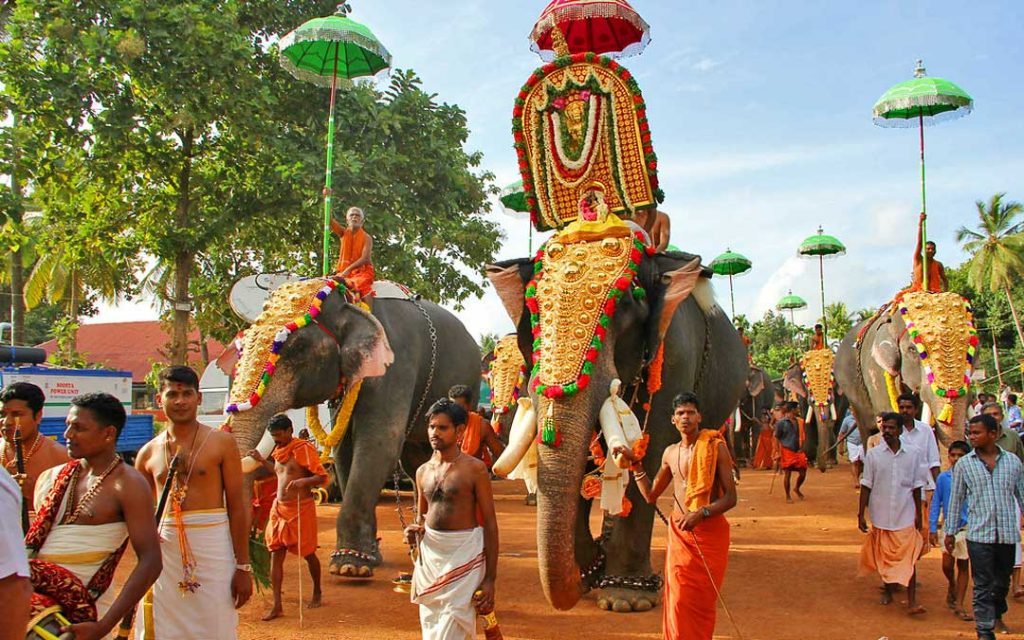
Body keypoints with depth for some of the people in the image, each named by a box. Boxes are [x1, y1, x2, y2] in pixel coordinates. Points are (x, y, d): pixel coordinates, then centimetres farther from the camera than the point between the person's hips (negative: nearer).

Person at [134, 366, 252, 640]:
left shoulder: (221, 442, 0)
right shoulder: (149, 453, 9)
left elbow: (237, 506, -2)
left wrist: (243, 567, -6)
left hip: (212, 545, -3)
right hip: (164, 550, 3)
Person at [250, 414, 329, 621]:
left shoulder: (304, 448, -12)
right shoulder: (279, 450, 12)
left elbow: (322, 477, -16)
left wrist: (302, 481, -33)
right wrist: (261, 460, 24)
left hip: (301, 507, -7)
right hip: (279, 508, 7)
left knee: (308, 553, 8)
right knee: (276, 555, 0)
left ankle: (317, 593, 29)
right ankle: (277, 605, 2)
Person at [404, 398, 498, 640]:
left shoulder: (474, 468, -7)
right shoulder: (423, 471, 10)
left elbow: (490, 523, -6)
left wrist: (490, 578, -11)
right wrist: (415, 531, -2)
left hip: (464, 555, -6)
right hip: (429, 555, 6)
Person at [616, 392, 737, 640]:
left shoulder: (715, 446, -6)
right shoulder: (670, 452, 10)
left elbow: (731, 497, -10)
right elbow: (650, 495, 18)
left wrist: (701, 513, -24)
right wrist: (634, 462, 10)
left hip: (710, 532, -4)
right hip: (678, 533, 4)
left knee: (702, 602, 4)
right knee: (679, 600, 1)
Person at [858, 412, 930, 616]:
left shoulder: (913, 453, -1)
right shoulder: (873, 454, -2)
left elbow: (916, 486, 6)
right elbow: (866, 486, 0)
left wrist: (918, 514, 8)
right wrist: (861, 514, -2)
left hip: (905, 516, -1)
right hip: (881, 515, 1)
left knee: (908, 559, -6)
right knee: (883, 557, 12)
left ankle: (911, 601, -6)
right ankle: (887, 591, 30)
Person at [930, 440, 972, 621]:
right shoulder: (943, 478, -4)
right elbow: (936, 503, 2)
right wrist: (932, 528, 1)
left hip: (968, 527, 0)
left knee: (963, 566, 7)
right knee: (947, 564, -2)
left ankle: (959, 605, 14)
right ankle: (952, 586, 32)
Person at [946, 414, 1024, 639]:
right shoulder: (964, 464, -1)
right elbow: (956, 500, 5)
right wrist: (950, 532, 7)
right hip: (979, 535, -2)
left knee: (1003, 581, 18)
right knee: (983, 585, -2)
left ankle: (997, 616, 42)